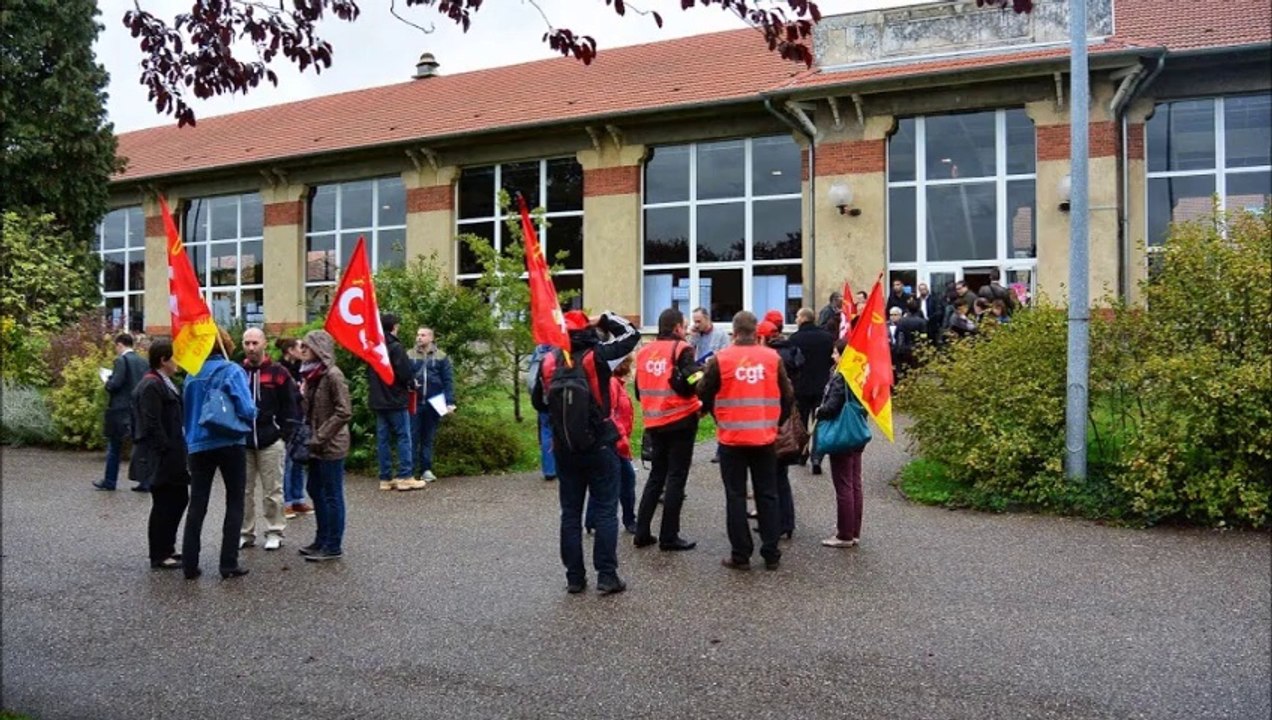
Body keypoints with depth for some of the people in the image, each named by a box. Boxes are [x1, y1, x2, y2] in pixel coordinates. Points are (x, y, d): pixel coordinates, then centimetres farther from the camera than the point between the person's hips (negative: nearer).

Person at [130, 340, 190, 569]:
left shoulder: (163, 383, 15)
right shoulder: (151, 386, -16)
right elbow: (152, 425, -21)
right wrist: (168, 451, -19)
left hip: (171, 457, 10)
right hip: (159, 458, -10)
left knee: (179, 499, 15)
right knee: (163, 503, -1)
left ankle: (167, 548, 27)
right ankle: (159, 556, 10)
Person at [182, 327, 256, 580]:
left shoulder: (192, 375, 4)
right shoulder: (231, 371, -10)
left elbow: (186, 410, 11)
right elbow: (247, 410, -17)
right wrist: (249, 418, 4)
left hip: (198, 445, 4)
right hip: (230, 444, -4)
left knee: (197, 505, 10)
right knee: (234, 503, 6)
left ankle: (190, 564, 10)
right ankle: (229, 564, 4)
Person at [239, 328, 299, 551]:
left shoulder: (278, 373, -1)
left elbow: (290, 405, -1)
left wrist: (286, 433, -7)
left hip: (271, 441, -3)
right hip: (242, 441, 3)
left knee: (272, 490, 4)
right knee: (244, 491, 9)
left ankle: (275, 533, 13)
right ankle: (245, 533, 19)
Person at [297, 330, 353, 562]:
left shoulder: (333, 375, -16)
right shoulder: (311, 373, 10)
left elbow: (344, 412, -21)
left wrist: (320, 437, -18)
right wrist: (308, 435, 8)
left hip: (331, 446, -9)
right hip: (316, 445, 9)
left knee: (332, 495, 0)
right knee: (315, 491, 17)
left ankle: (334, 546, 10)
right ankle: (322, 539, 30)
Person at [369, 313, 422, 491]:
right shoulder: (396, 347, -14)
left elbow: (369, 373, 14)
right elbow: (405, 373, -17)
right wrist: (410, 385, 1)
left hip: (378, 401, 7)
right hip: (396, 399, -7)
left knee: (383, 438, 8)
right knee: (403, 437, -2)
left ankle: (385, 478, 10)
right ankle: (404, 477, -4)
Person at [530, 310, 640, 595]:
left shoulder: (548, 363, 1)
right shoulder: (597, 355, -10)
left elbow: (539, 402, 11)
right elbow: (631, 334, 0)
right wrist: (604, 319, 5)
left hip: (564, 447, 4)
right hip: (599, 445, -3)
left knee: (570, 513, 10)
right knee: (605, 511, 4)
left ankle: (574, 577, 14)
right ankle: (606, 575, 4)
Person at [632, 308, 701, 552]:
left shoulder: (644, 352, 9)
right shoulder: (681, 349, -9)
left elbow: (639, 389, 13)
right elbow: (692, 383, -19)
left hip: (655, 422, 6)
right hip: (681, 421, -6)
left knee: (656, 475, 16)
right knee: (676, 477, 1)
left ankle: (642, 533, 15)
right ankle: (669, 537, 3)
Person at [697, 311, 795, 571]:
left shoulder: (720, 359, -9)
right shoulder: (773, 357, -3)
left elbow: (704, 393, -1)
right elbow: (787, 395, 3)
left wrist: (717, 415, 19)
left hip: (732, 438, -2)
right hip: (765, 438, 2)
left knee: (736, 496, 7)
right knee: (767, 495, 12)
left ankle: (741, 555, 9)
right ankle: (771, 554, 17)